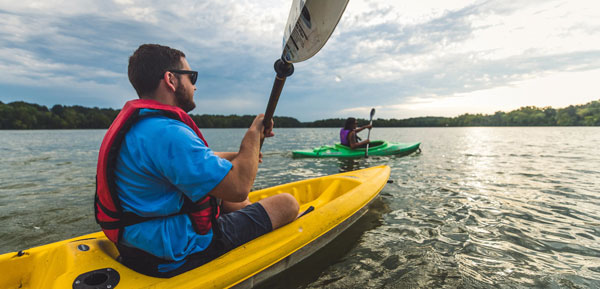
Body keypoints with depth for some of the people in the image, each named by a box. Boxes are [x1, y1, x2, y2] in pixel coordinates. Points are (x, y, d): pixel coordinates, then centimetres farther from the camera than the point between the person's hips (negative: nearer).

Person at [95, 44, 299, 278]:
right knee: (286, 203, -6)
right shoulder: (167, 133, -29)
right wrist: (254, 133, -15)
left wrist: (237, 156, 9)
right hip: (178, 257, -10)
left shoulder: (135, 122, 7)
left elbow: (193, 160, 17)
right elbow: (239, 187, -29)